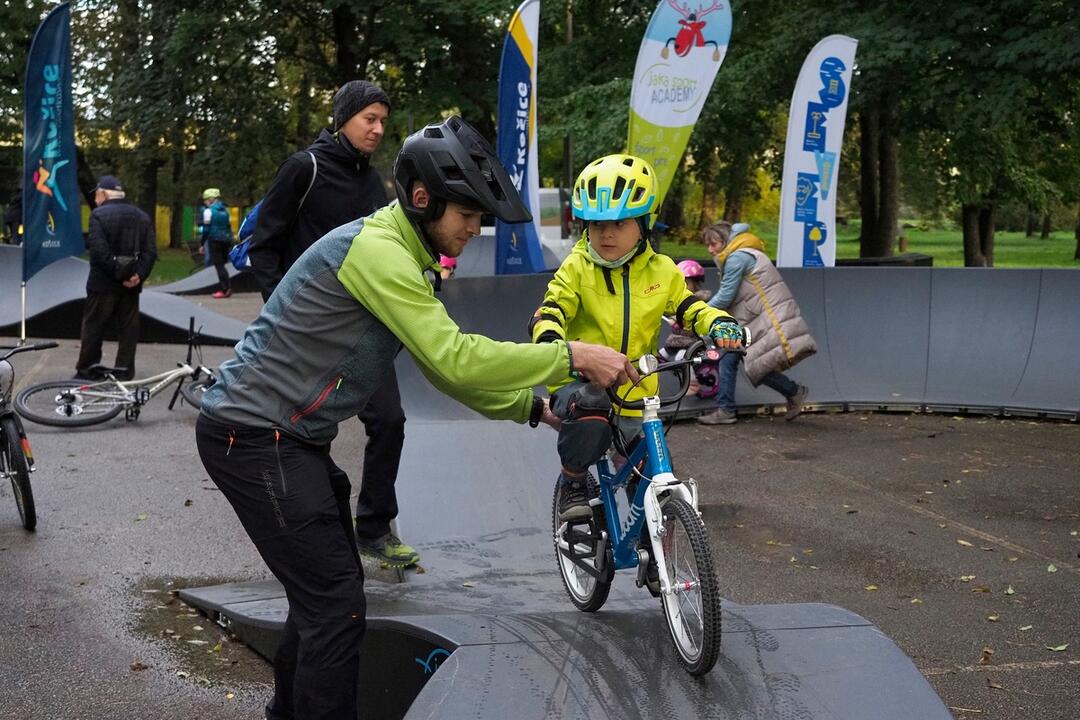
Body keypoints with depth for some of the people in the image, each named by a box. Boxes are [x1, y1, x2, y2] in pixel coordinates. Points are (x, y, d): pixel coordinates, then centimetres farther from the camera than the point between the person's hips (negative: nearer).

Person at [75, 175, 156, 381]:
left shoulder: (99, 215, -9)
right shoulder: (142, 217, 8)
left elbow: (99, 250, -19)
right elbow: (151, 251, 1)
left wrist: (117, 273, -16)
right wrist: (139, 275, -7)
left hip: (103, 282, -4)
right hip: (132, 284, 5)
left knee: (93, 326, 5)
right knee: (128, 327, 9)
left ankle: (85, 371, 10)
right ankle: (124, 371, 10)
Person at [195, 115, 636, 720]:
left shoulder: (402, 258, 12)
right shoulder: (376, 248, -22)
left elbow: (444, 367, 17)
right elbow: (454, 358, -27)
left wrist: (533, 407, 10)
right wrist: (571, 357, -23)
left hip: (286, 437, 10)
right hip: (256, 438, -10)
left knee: (326, 591, 18)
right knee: (338, 602, -8)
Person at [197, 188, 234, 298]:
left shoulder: (208, 211, -6)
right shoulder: (225, 210, 13)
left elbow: (206, 229, -9)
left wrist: (202, 244, -3)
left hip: (214, 240, -6)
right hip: (226, 240, 6)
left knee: (218, 265, -3)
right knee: (222, 264, 13)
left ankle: (225, 289, -9)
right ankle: (224, 288, 9)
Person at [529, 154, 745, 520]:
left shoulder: (661, 271, 4)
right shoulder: (577, 269, -5)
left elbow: (689, 307, 9)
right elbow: (550, 311, -14)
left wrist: (719, 324, -14)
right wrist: (550, 341, -37)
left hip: (636, 393, 3)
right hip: (581, 382, -3)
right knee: (589, 414, -38)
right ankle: (573, 483, -11)